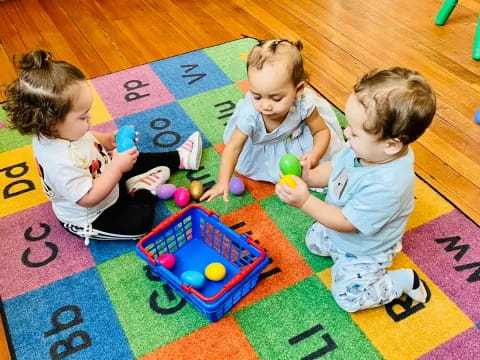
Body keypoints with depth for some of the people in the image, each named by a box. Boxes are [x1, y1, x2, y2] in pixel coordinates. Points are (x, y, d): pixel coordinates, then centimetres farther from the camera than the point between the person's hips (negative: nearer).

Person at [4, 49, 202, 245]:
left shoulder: (51, 132, -15)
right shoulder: (62, 163, -43)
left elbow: (88, 140, 6)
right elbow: (88, 198, -36)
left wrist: (109, 140, -12)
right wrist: (117, 167, -35)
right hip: (89, 220, -9)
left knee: (138, 161, 17)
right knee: (139, 222, -21)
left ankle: (179, 158, 31)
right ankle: (143, 189, 3)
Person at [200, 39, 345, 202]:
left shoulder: (303, 105, -41)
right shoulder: (250, 114, -42)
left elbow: (322, 131, -23)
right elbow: (233, 147, -32)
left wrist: (315, 154, -44)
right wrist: (223, 182, -40)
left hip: (295, 136, 0)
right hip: (260, 142, 0)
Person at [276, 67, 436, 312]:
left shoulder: (386, 186, -44)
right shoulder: (365, 148, -22)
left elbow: (346, 222, -33)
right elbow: (335, 168, -4)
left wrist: (304, 202, -38)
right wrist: (309, 177, -24)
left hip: (364, 251, -8)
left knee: (348, 297, 1)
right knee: (313, 241, 26)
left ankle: (405, 280, 15)